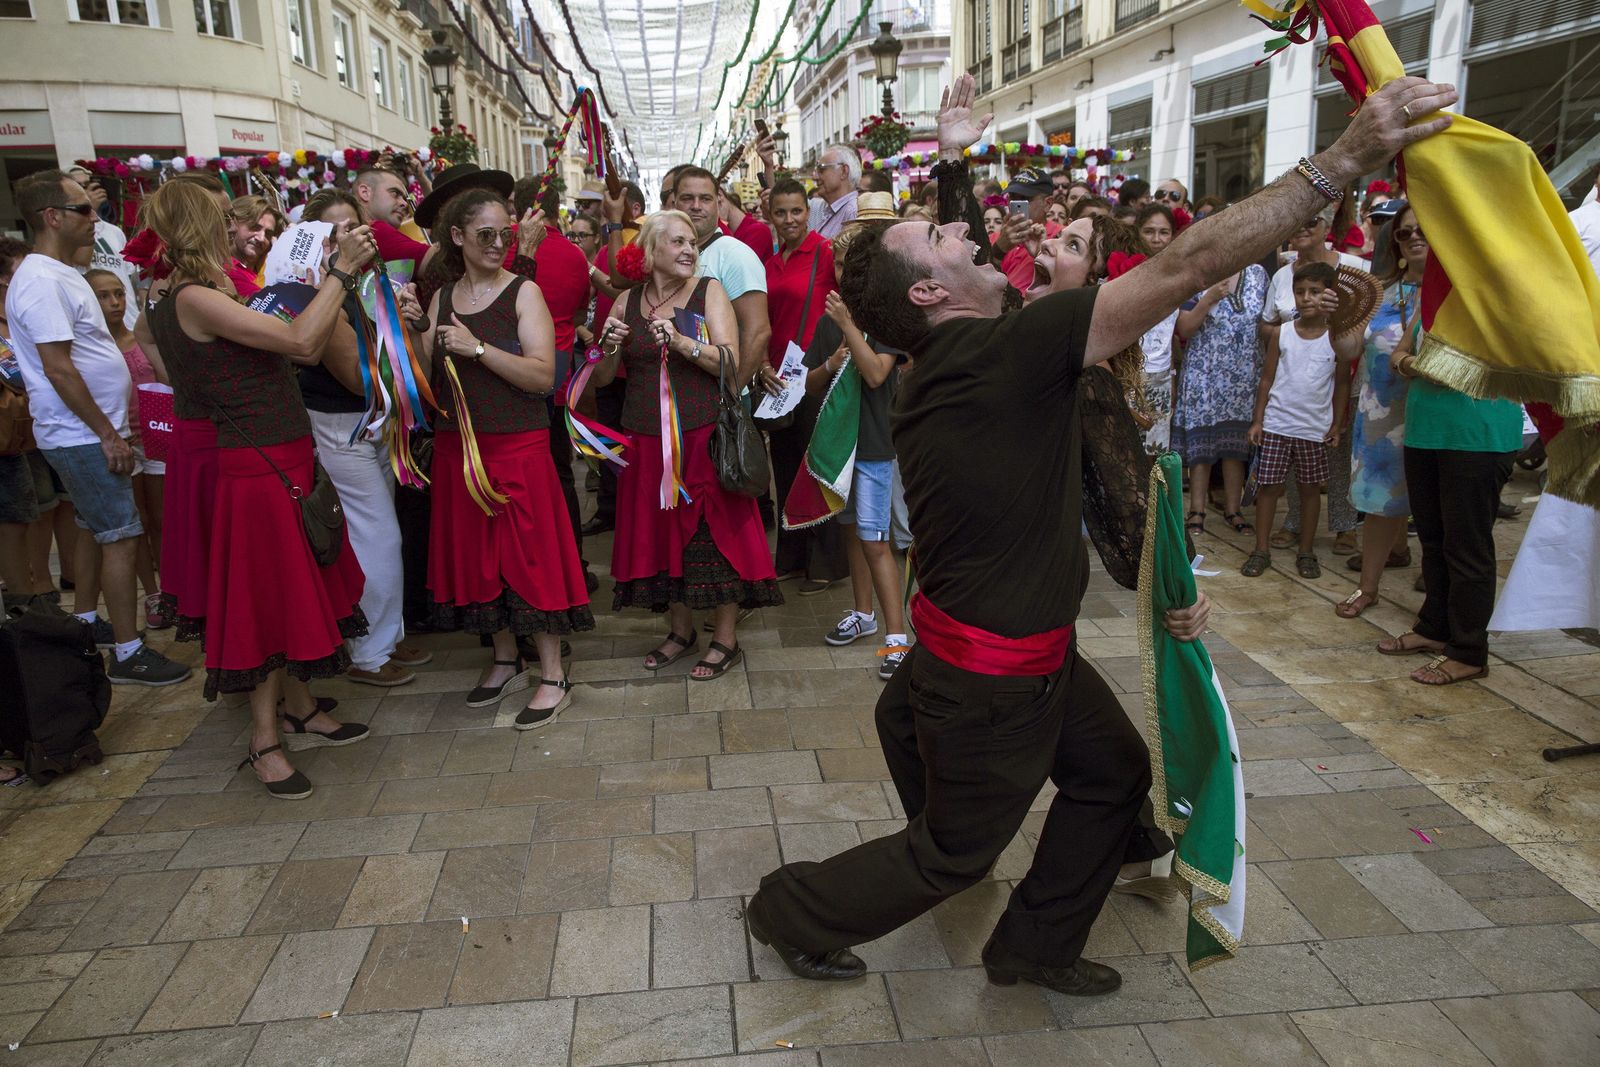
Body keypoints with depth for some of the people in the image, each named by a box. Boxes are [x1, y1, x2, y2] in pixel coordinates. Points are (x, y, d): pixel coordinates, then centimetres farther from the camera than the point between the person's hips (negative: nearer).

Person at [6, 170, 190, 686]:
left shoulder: (61, 274, 13)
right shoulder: (42, 283, -19)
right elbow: (58, 369, -22)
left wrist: (113, 426, 18)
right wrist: (108, 434, -19)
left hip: (89, 432, 10)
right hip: (82, 436, -10)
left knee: (96, 529, 19)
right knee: (122, 537, -8)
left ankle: (86, 624, 33)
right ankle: (128, 654, -2)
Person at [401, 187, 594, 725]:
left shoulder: (524, 293, -5)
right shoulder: (442, 297, 9)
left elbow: (543, 375, -15)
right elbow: (427, 380, 8)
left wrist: (479, 347, -22)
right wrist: (416, 329, -8)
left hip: (517, 445, -5)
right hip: (457, 445, 5)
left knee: (529, 552, -2)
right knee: (476, 553, 12)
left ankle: (553, 676, 8)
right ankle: (506, 660, 28)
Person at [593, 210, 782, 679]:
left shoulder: (709, 290, 0)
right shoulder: (628, 301, 9)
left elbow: (730, 362, -11)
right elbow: (604, 377, 11)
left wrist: (682, 342, -24)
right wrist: (611, 346, -9)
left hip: (703, 435, -4)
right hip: (648, 440, 4)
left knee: (714, 531, -1)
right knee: (661, 533, 10)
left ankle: (725, 640, 13)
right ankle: (681, 630, 29)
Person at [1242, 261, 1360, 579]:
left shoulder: (1338, 338, -2)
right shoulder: (1281, 334, -1)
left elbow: (1342, 384, 5)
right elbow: (1267, 379, 3)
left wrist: (1337, 425, 2)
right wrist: (1257, 419, -1)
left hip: (1315, 429, 0)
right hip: (1277, 424, 0)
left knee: (1310, 488, 10)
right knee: (1268, 485, 2)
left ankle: (1306, 552, 21)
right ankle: (1261, 549, 12)